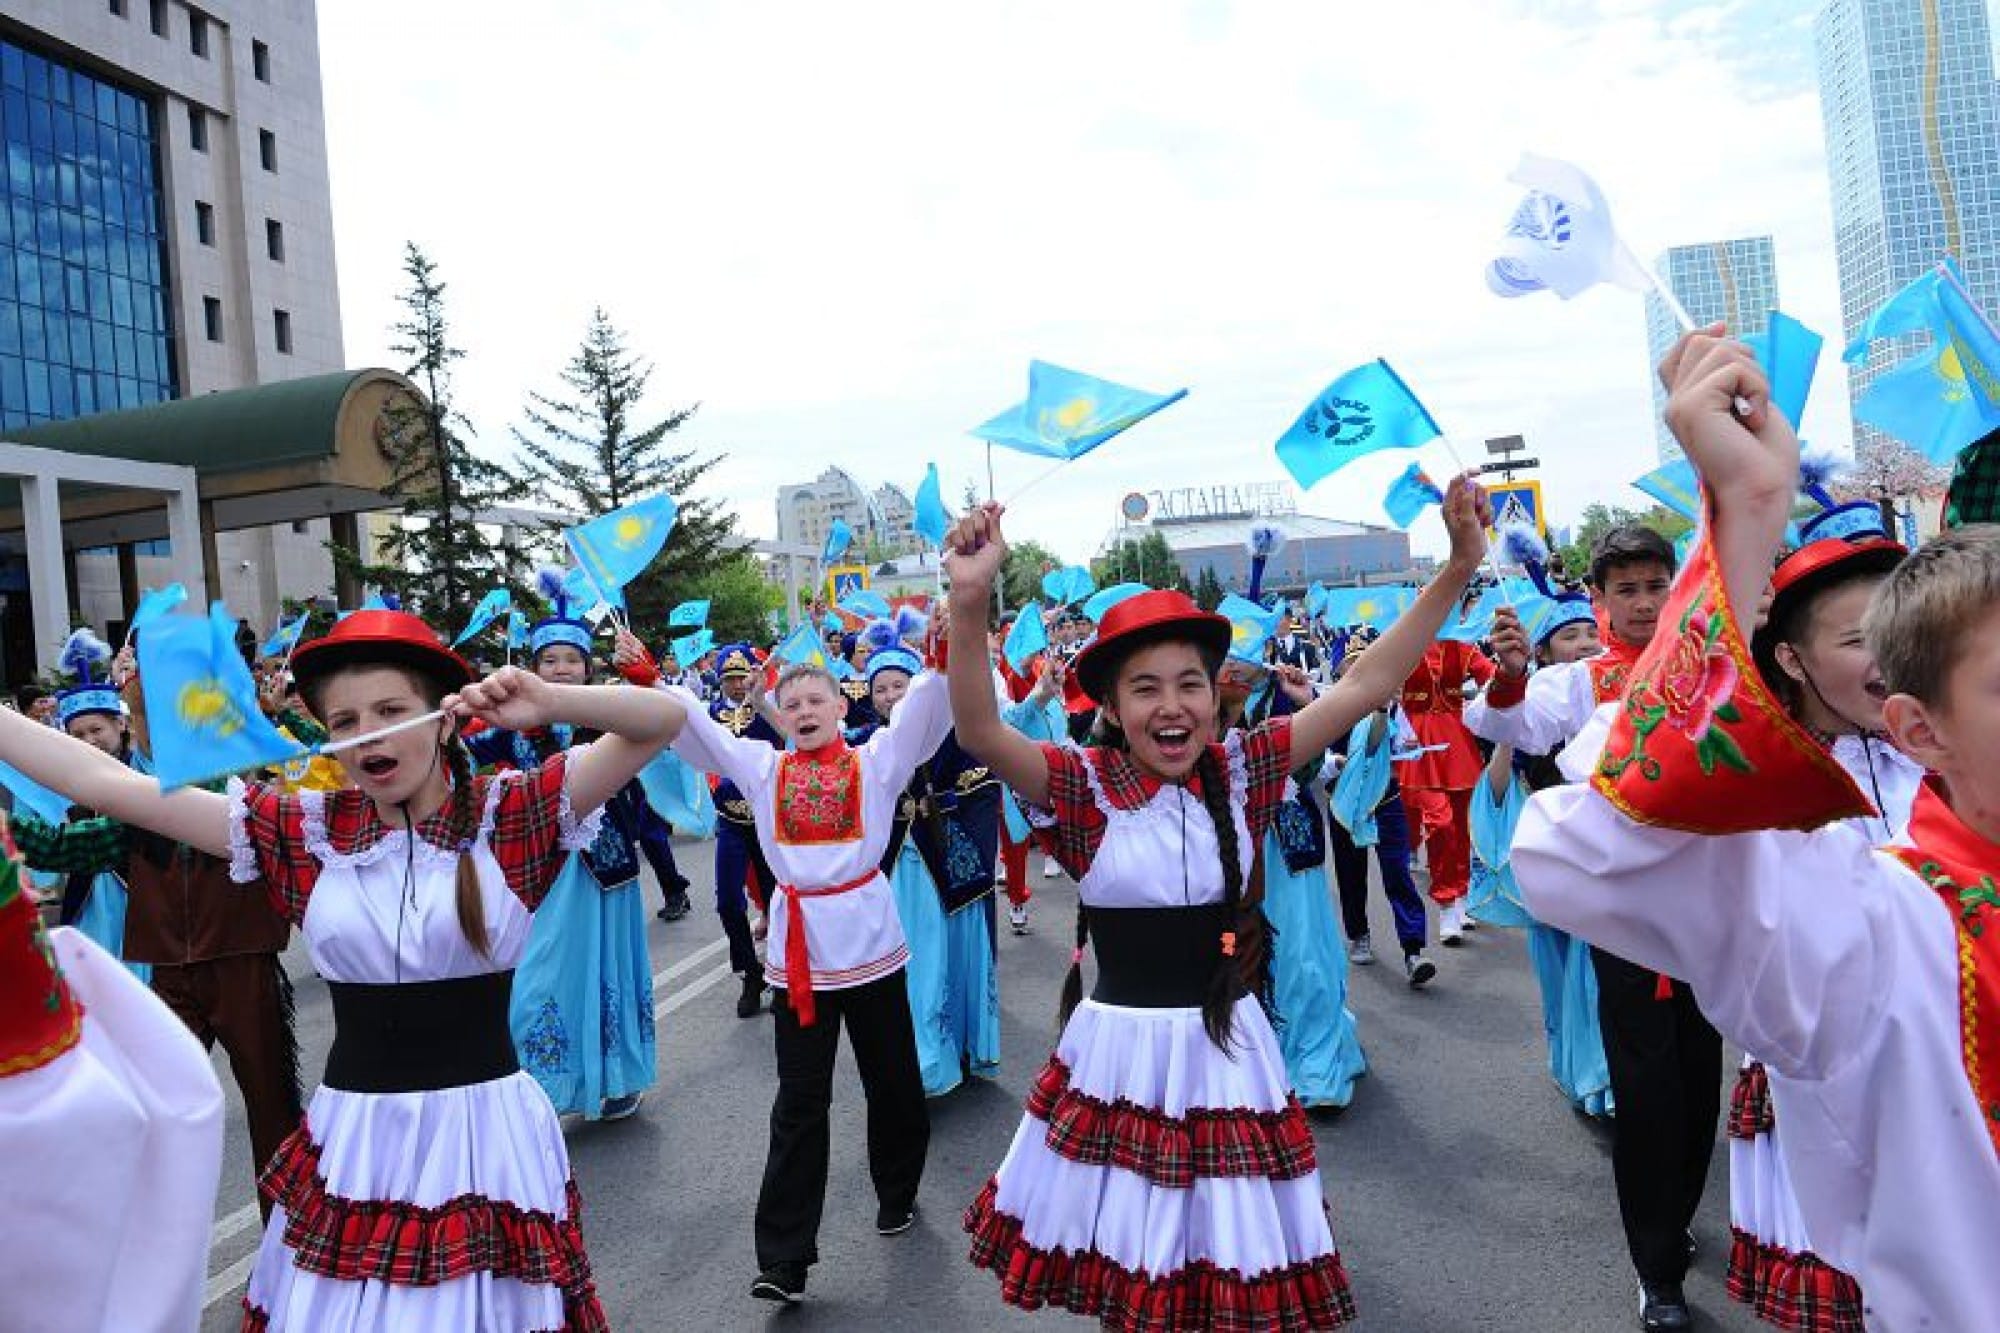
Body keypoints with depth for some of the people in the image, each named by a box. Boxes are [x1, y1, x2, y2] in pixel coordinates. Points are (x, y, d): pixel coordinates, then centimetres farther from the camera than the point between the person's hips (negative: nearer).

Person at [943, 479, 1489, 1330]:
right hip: (1119, 1051, -2)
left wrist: (1457, 569, -11)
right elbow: (980, 734, -27)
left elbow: (1366, 686, -5)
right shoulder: (1084, 788, -10)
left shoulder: (1241, 773, -2)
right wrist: (970, 605, -42)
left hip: (1226, 1048, 2)